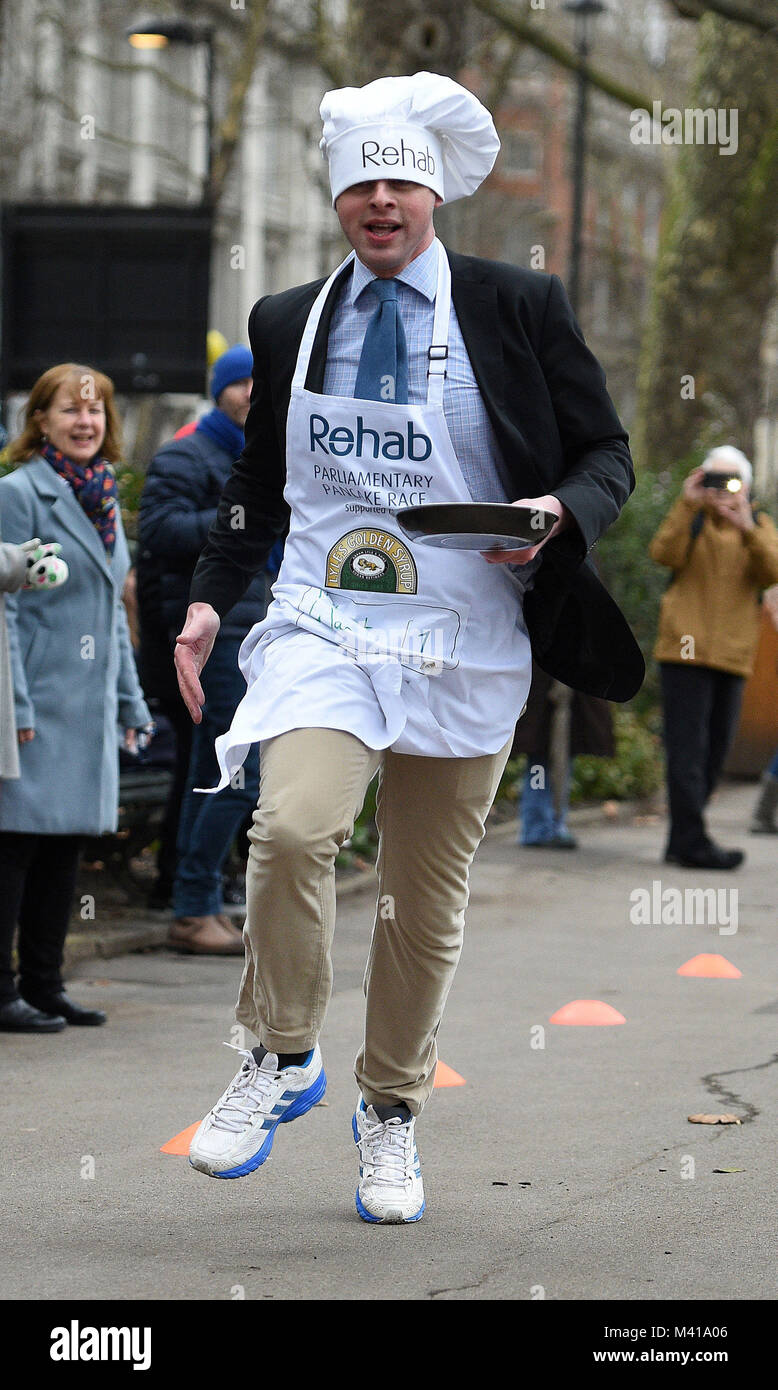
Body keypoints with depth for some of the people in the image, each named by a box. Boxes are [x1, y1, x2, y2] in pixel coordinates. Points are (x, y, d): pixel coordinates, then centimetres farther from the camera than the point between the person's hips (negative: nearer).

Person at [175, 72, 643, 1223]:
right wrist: (210, 598, 11)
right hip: (326, 625, 1)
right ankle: (281, 1060, -4)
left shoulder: (518, 309, 1)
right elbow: (259, 479, 22)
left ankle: (392, 1113, 28)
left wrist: (555, 512, -15)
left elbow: (606, 454, 6)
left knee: (428, 900, 7)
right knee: (292, 828, -25)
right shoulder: (290, 324, 10)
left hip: (464, 646, 0)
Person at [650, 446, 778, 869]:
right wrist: (687, 505, -19)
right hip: (685, 649, -4)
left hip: (732, 656, 4)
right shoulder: (690, 519, 6)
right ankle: (693, 842, -16)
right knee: (688, 749, -11)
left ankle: (680, 841, 16)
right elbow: (663, 554, -13)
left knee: (714, 752, 8)